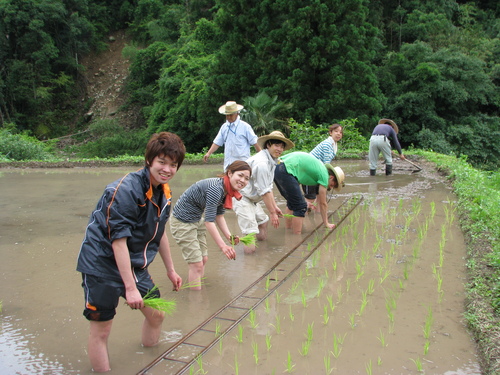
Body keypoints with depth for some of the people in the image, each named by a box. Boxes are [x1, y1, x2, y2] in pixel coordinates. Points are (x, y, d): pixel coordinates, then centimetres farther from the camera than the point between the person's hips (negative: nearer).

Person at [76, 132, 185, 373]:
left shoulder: (164, 192, 2)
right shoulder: (125, 190, -24)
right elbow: (118, 241, -25)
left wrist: (170, 270, 19)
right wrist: (130, 287, -25)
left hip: (135, 265, 8)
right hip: (103, 265, -8)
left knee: (156, 315, 15)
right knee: (101, 329, 0)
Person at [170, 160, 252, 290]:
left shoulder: (227, 190, -2)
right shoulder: (216, 188, -31)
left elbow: (219, 215, 5)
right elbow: (209, 221, -32)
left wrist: (228, 235, -8)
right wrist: (223, 246, -34)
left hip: (197, 220, 10)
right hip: (182, 221, -10)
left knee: (203, 259, 15)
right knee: (196, 263, -6)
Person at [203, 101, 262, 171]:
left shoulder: (245, 126, -1)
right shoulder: (224, 127, 12)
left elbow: (254, 142, 0)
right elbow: (217, 142, 14)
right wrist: (209, 153, 2)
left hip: (242, 163, -5)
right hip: (228, 162, 5)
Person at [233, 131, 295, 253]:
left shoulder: (271, 160, 9)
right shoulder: (261, 162, -23)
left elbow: (269, 187, 14)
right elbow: (264, 192, -20)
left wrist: (275, 206, 12)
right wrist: (272, 213, -14)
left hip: (252, 200, 11)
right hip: (242, 198, -11)